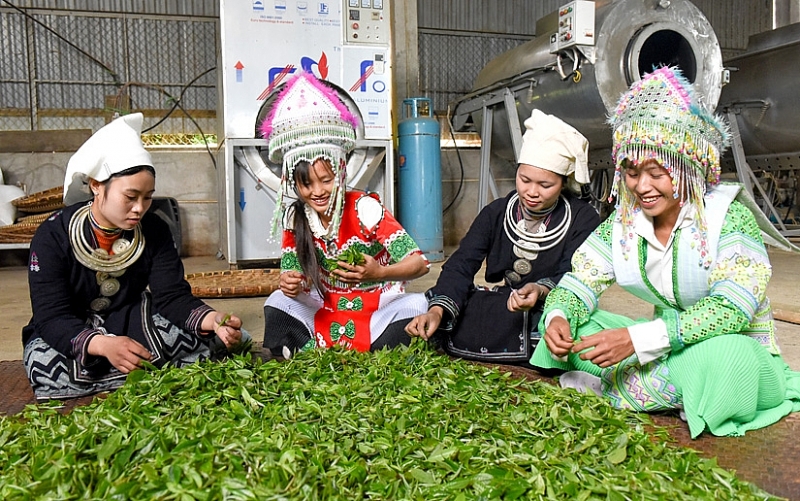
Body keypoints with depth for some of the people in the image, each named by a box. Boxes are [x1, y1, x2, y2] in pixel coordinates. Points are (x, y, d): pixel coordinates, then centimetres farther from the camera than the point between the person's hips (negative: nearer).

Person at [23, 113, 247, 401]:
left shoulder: (154, 231, -9)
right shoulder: (53, 237, -18)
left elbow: (172, 296, -15)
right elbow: (52, 318, -24)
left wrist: (214, 320, -38)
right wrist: (103, 345, -45)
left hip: (133, 323, 2)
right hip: (68, 335, -1)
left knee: (204, 336, -20)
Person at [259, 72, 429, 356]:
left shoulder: (365, 209, -18)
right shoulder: (294, 219, -5)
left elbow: (420, 263, -22)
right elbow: (292, 273, -1)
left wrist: (379, 273, -42)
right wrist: (289, 284, -26)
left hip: (379, 314, -3)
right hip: (327, 316, 3)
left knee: (417, 306, -30)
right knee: (278, 303, -18)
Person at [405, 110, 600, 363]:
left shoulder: (584, 219, -2)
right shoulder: (496, 213, 4)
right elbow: (461, 264, -9)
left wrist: (541, 290, -39)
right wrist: (437, 310, -29)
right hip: (496, 310, 2)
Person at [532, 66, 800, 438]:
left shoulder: (729, 216, -16)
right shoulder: (622, 223, -1)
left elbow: (731, 308, -28)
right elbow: (580, 282, -3)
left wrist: (637, 338, -39)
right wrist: (558, 317, -28)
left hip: (742, 356, -4)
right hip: (667, 351, 5)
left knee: (722, 356, -39)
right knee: (572, 326, -10)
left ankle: (604, 388, -16)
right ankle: (681, 392, -18)